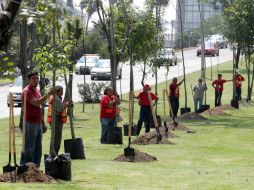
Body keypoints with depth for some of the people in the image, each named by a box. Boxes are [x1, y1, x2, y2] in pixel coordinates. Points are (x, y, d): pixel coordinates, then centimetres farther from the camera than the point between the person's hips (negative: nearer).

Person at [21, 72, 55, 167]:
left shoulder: (37, 90, 16)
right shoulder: (27, 91, -13)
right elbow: (36, 103, -27)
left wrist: (43, 123, 21)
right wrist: (48, 94, -31)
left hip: (38, 123, 9)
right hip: (30, 123, -9)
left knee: (38, 149, 13)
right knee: (28, 149, -8)